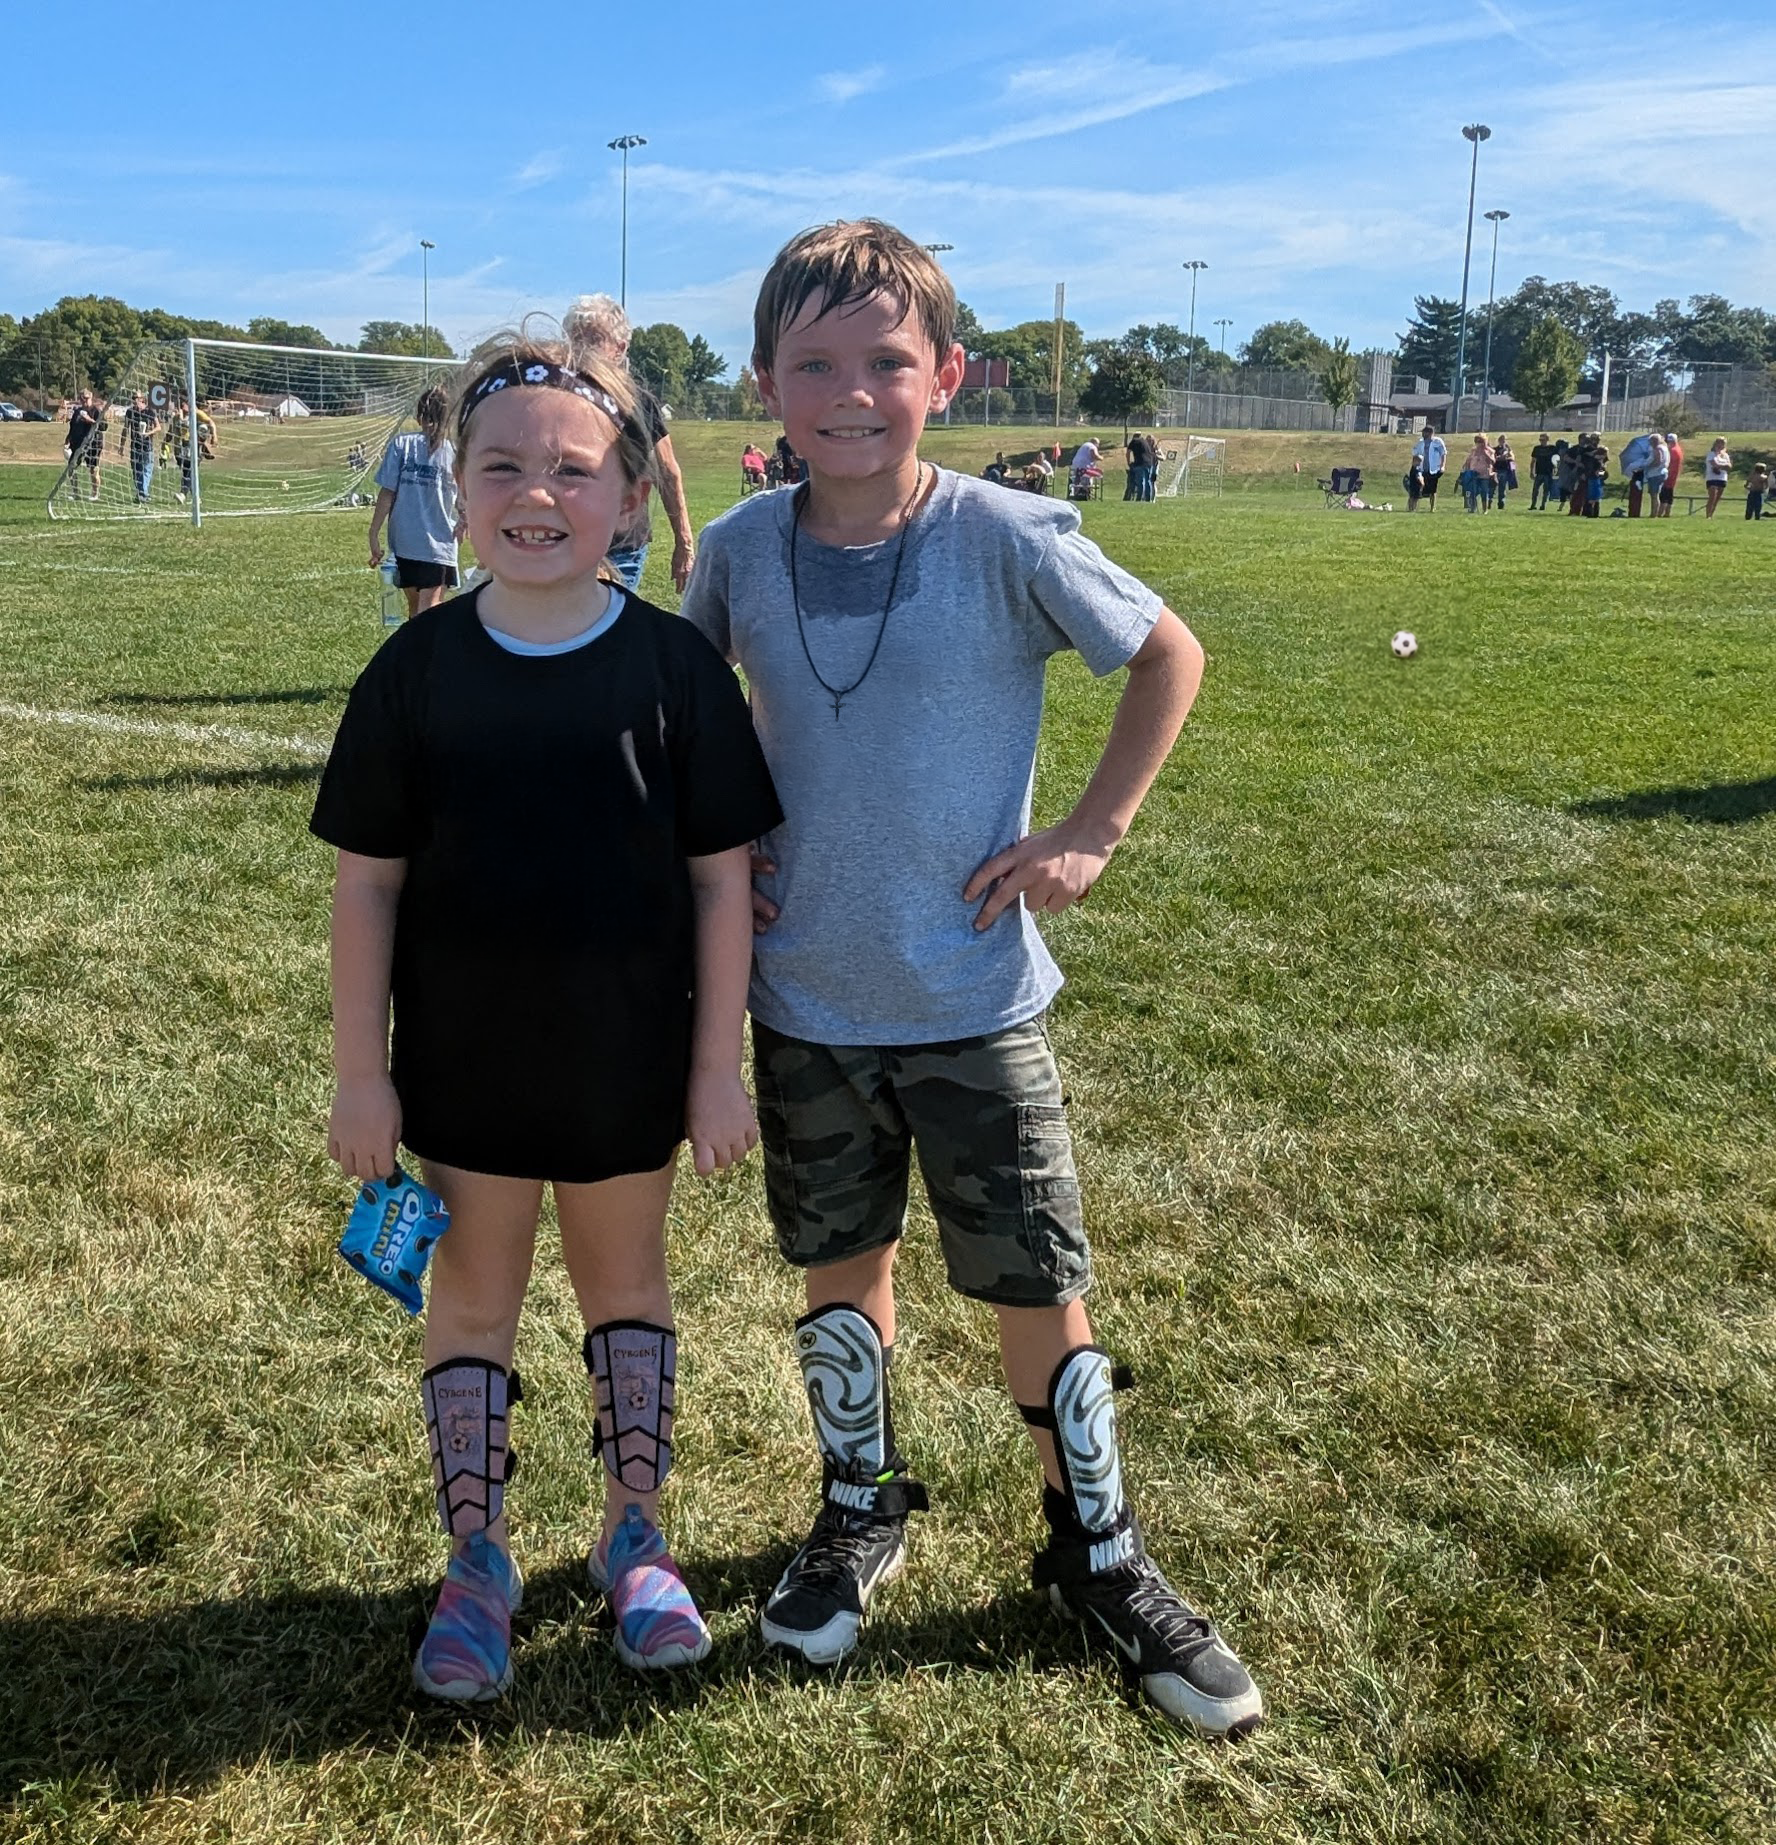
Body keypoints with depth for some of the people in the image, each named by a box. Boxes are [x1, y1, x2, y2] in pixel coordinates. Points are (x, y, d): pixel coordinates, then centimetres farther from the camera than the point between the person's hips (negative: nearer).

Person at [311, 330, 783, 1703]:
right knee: (474, 1285, 14)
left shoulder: (675, 665, -9)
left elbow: (722, 876, -6)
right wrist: (360, 1072, -2)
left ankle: (637, 1536, 35)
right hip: (464, 1057, 1)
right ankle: (477, 1560, 31)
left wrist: (719, 1066, -5)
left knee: (626, 1274, 16)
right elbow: (368, 882, -2)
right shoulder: (418, 669, -6)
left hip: (630, 1057, -1)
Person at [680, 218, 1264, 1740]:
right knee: (841, 1268, 17)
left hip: (976, 1003, -2)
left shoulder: (1005, 539, -14)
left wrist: (1094, 831, -7)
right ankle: (863, 1512, 41)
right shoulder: (742, 550, -4)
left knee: (1039, 1289, 7)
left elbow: (1169, 653, -1)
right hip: (805, 1003, 3)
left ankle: (1099, 1557, 30)